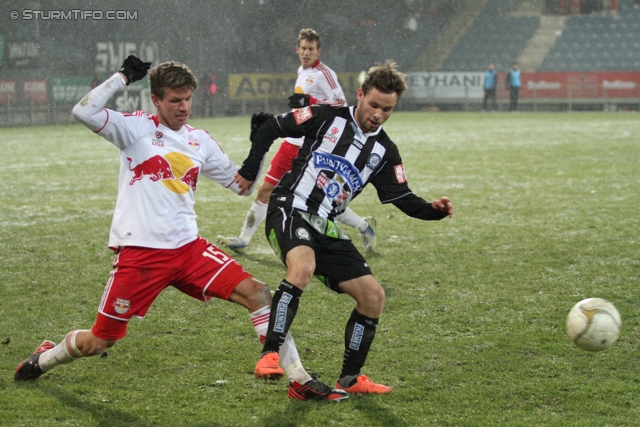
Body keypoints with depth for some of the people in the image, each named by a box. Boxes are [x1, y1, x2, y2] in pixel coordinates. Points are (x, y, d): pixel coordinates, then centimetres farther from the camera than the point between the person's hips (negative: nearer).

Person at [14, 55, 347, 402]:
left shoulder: (200, 141, 11)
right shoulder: (136, 128, -4)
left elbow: (241, 186, 18)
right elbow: (84, 112, -21)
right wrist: (123, 77, -15)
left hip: (188, 247, 4)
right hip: (139, 252, -4)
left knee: (256, 293, -11)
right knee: (98, 341, 3)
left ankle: (299, 379, -5)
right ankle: (45, 357, 36)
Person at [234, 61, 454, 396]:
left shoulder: (385, 152, 10)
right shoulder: (328, 118, -4)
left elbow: (403, 199, 7)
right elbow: (272, 128, 1)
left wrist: (433, 210, -12)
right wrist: (249, 172, -5)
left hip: (327, 230, 6)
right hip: (290, 211, -6)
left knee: (373, 297, 2)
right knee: (303, 268, -37)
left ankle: (350, 380, 15)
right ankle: (270, 354, -36)